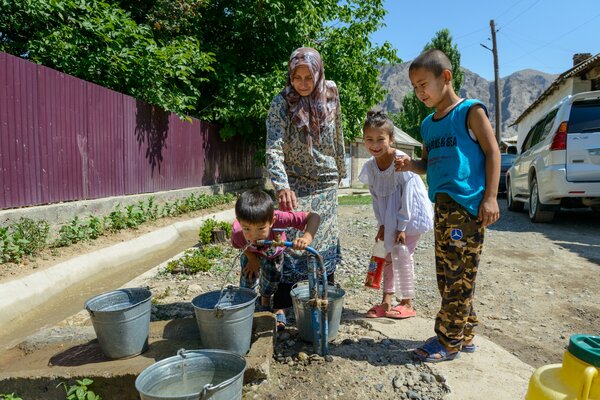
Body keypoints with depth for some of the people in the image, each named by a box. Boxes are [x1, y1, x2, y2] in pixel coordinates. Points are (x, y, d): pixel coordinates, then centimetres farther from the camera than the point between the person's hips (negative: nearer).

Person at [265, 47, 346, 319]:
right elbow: (273, 148, -22)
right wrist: (282, 186, -36)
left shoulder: (330, 97, -1)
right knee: (293, 241, -5)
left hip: (326, 183, 3)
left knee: (326, 240, 10)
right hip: (295, 185, -3)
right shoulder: (281, 103, -12)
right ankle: (281, 304, 7)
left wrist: (340, 170, 18)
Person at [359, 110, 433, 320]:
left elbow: (408, 195, -22)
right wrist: (382, 224, -3)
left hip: (411, 213, -6)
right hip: (391, 217, 7)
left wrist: (402, 227, -20)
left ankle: (407, 303, 15)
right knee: (389, 256, 10)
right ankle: (387, 301, 22)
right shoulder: (370, 166, -6)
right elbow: (376, 197, 0)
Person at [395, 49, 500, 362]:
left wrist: (490, 197, -13)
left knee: (458, 273, -3)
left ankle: (449, 341, 8)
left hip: (466, 204, -8)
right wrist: (411, 165, 1)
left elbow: (492, 152, -6)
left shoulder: (470, 111, -3)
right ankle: (464, 335, 26)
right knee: (447, 274, 12)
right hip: (442, 205, 8)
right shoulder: (428, 124, 17)